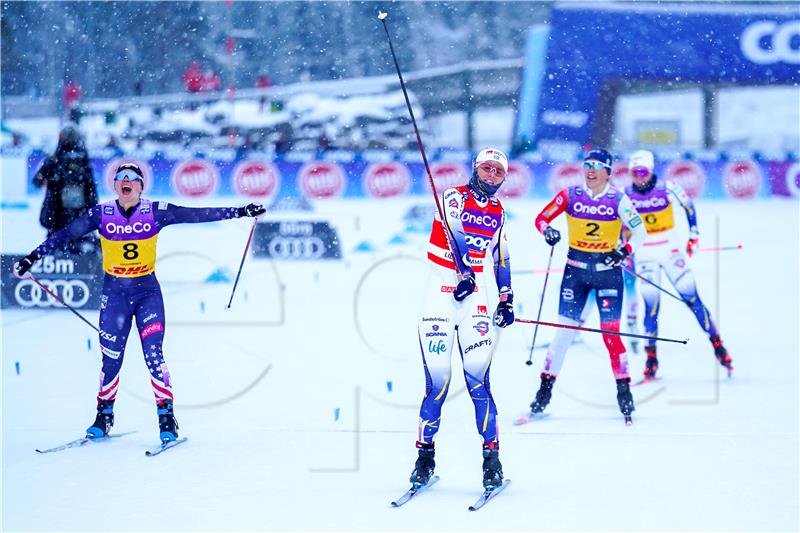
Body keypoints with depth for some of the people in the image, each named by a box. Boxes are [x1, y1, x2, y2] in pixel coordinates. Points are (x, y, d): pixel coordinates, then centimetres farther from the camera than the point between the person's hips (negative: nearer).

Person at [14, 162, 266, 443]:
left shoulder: (157, 212, -6)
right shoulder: (101, 214, -4)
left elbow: (199, 215, -7)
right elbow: (65, 235, 0)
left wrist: (241, 212, -10)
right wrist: (32, 257, -3)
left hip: (148, 291, -1)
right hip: (114, 291, 1)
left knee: (153, 354, -11)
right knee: (111, 358, 3)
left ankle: (167, 419, -3)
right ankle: (104, 416, 20)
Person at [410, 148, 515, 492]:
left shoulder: (498, 212, 15)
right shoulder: (454, 198, -1)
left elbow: (501, 258, 24)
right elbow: (455, 235, -15)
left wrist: (507, 300, 19)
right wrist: (464, 274, -27)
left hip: (476, 297, 3)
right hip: (441, 293, -3)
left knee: (477, 379, -10)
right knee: (437, 381, -5)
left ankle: (492, 457, -5)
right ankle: (425, 454, 9)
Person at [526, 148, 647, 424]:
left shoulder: (618, 200, -5)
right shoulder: (570, 195, -1)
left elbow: (640, 231, -2)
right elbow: (541, 218, 4)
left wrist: (625, 249, -19)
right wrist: (547, 231, -17)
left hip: (608, 270, -1)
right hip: (576, 269, 1)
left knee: (611, 332, -5)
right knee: (564, 329, -1)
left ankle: (624, 390, 6)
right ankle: (545, 389, 6)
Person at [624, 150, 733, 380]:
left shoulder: (667, 187, -10)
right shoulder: (625, 195, -4)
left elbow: (688, 206, 6)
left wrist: (694, 235, 5)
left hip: (670, 249, -1)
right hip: (644, 254, 1)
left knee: (691, 296, -5)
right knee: (651, 304, -7)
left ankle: (717, 343, 4)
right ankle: (651, 357, 3)